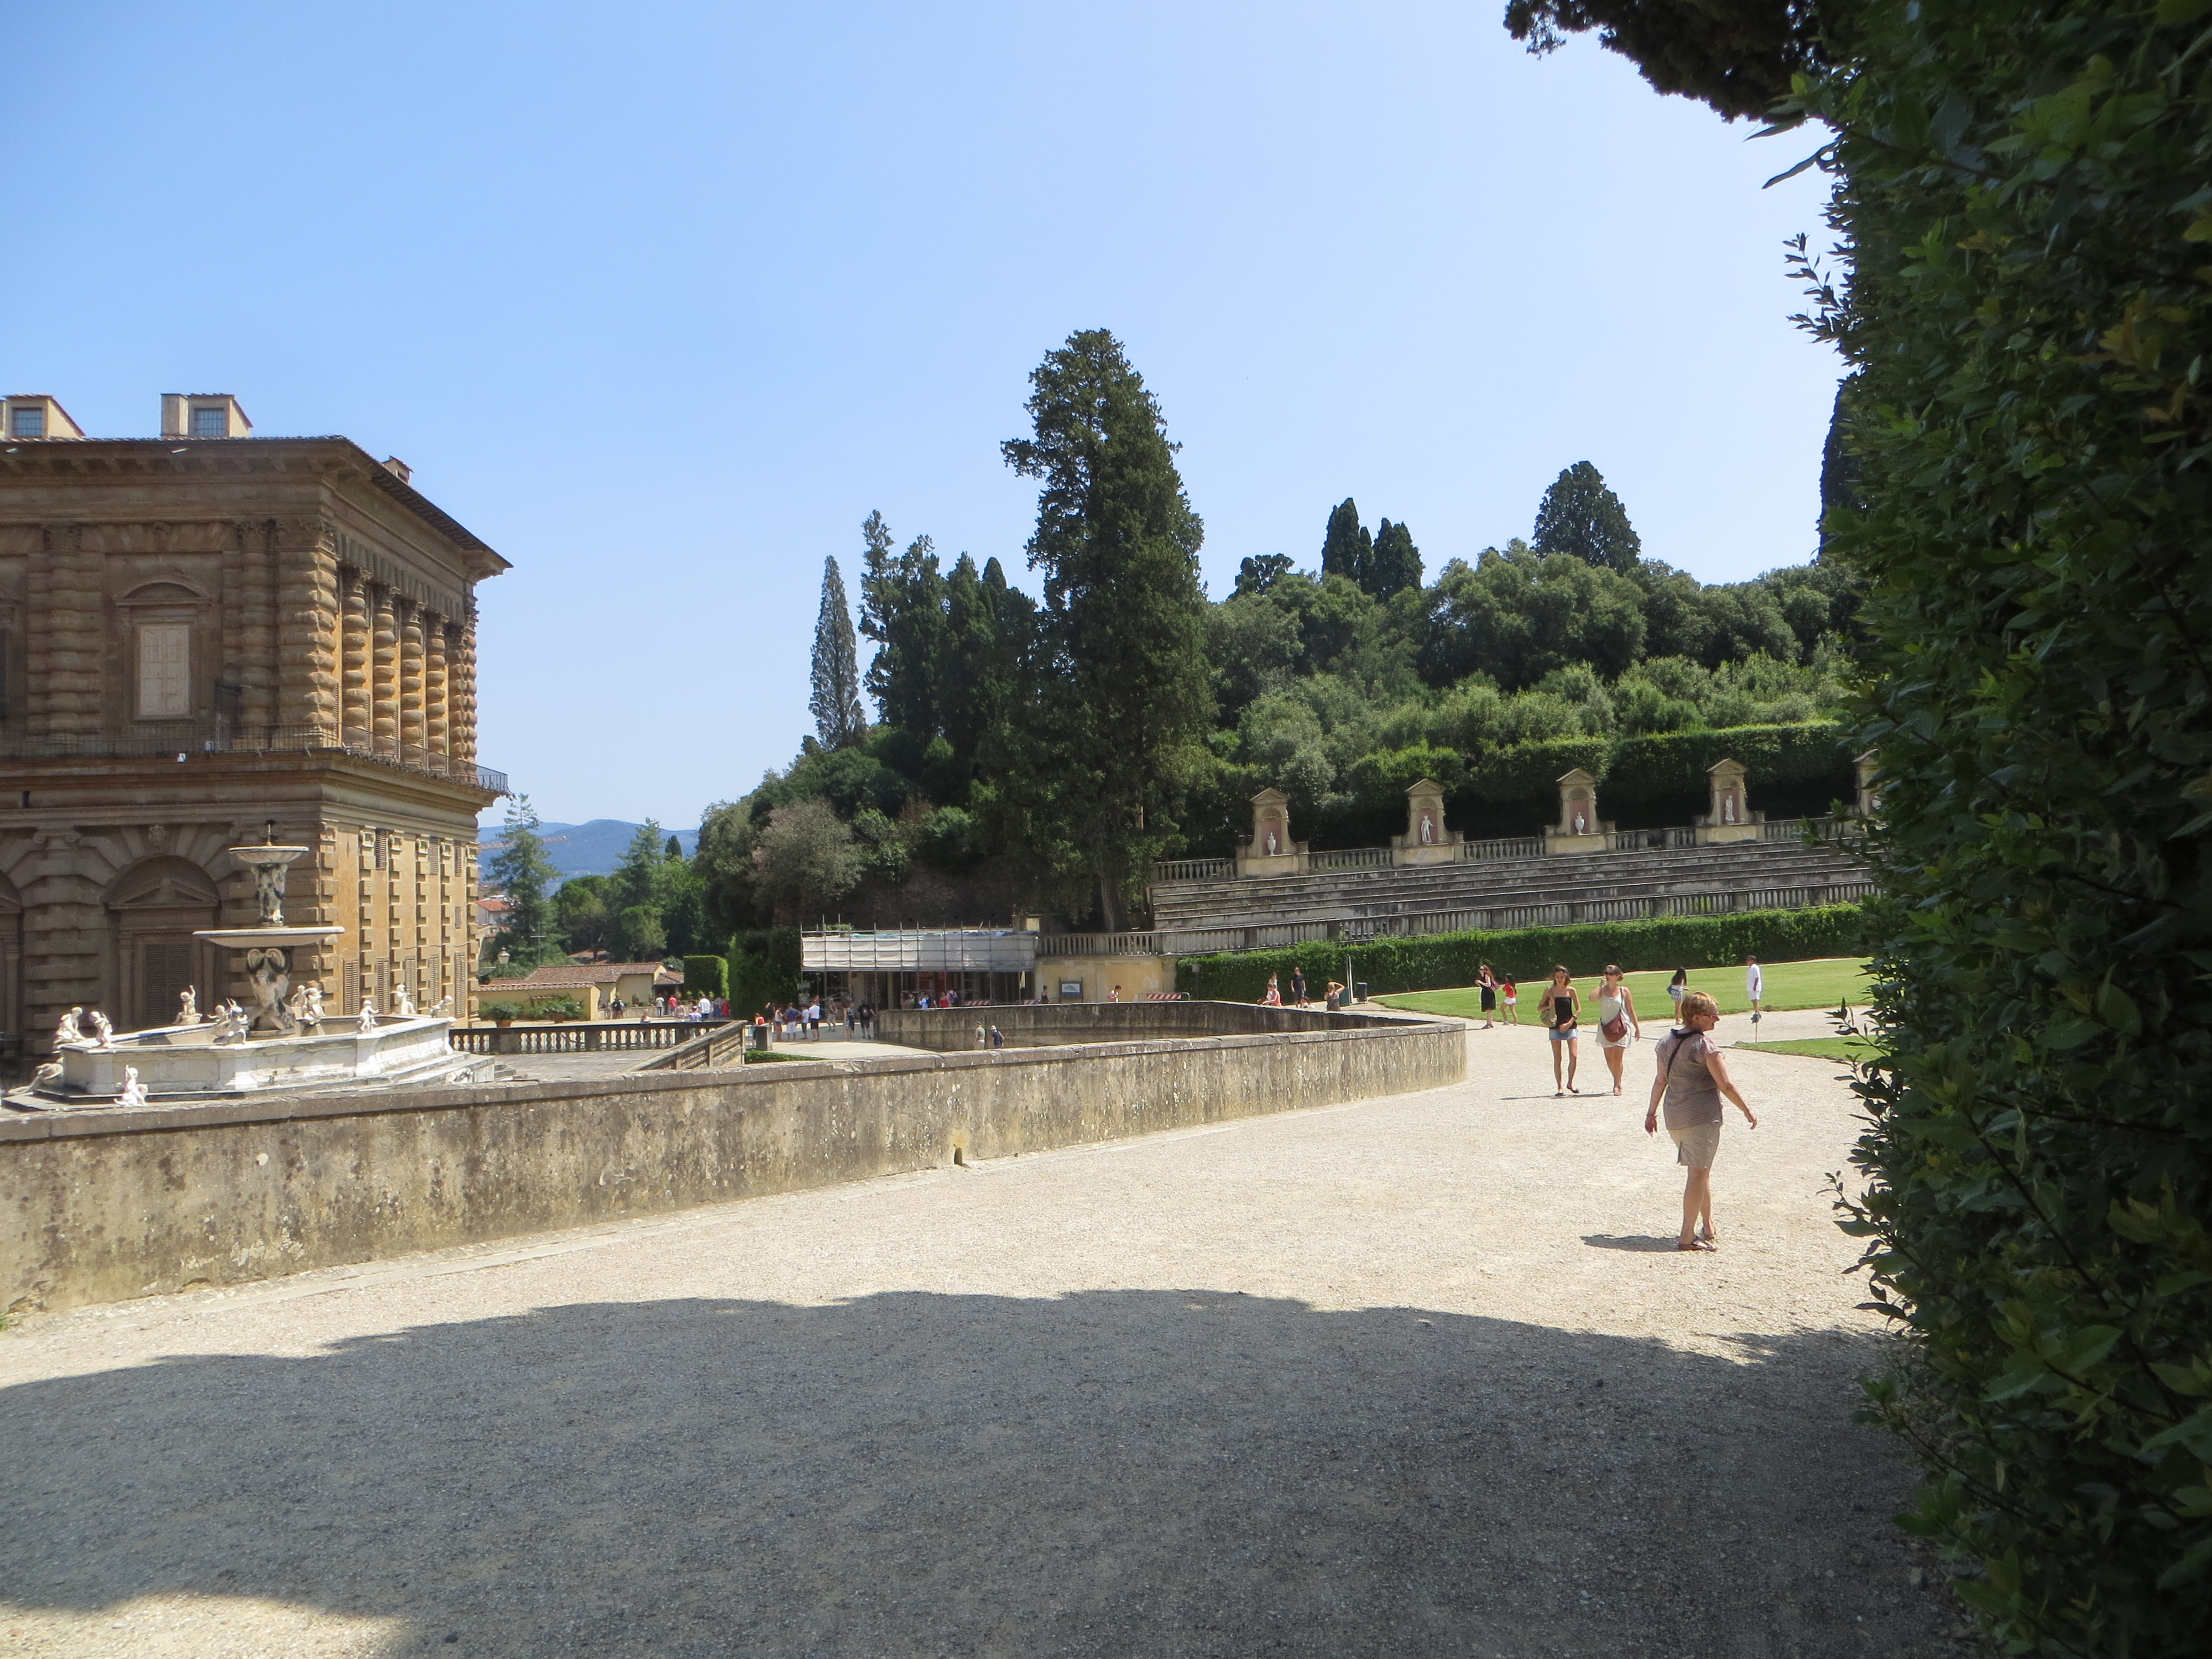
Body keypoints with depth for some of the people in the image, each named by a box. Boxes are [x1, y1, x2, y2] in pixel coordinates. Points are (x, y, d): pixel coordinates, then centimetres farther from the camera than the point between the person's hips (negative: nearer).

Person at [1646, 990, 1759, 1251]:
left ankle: (1708, 1229, 29)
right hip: (1701, 1116, -8)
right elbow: (1726, 1085, -12)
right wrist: (1748, 1111, 0)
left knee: (1703, 1172, 20)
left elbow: (1660, 1080, 15)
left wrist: (1652, 1112, 23)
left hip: (1674, 1117, 8)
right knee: (1698, 1174, -2)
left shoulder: (1667, 1041, 8)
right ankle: (1687, 1237, -1)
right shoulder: (1704, 1044, -14)